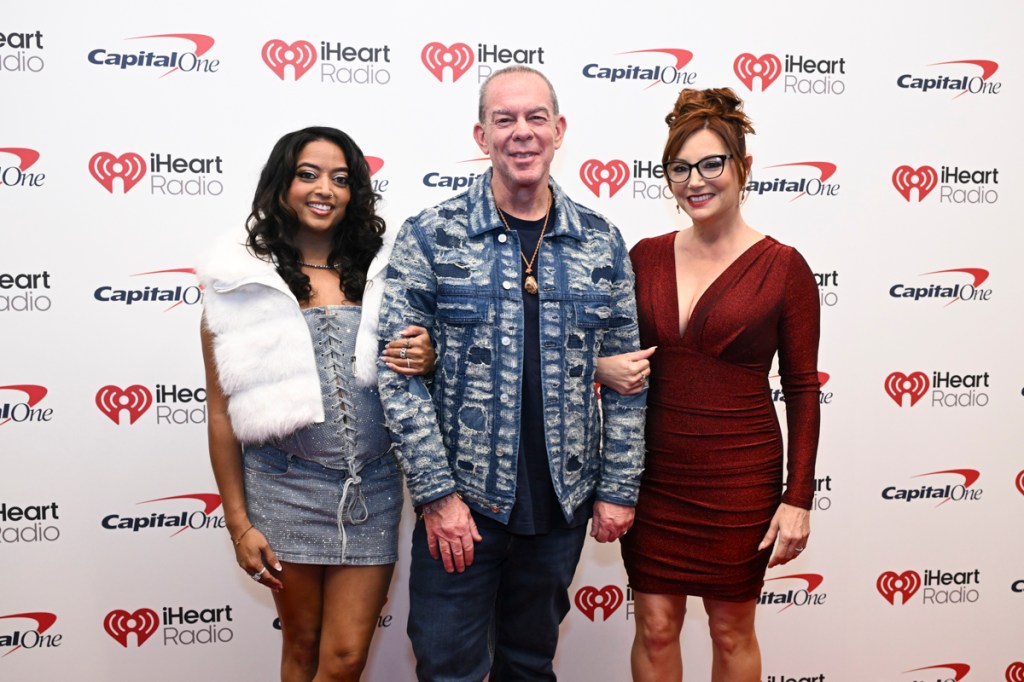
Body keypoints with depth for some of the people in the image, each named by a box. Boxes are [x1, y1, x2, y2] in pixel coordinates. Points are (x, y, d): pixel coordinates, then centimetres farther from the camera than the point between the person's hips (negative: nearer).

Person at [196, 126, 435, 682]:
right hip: (285, 490, -1)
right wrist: (238, 524, -1)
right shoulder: (241, 283, -3)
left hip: (372, 490, 2)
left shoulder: (380, 271, 3)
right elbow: (222, 413, -1)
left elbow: (408, 381, 13)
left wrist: (427, 360, -12)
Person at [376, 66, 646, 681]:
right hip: (460, 500, -2)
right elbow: (400, 373, -9)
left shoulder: (602, 243, 1)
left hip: (563, 504, 3)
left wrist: (619, 488, 2)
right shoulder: (431, 238, -7)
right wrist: (437, 494, -12)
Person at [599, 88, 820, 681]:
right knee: (655, 627, 12)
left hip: (739, 477, -3)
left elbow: (803, 389, -4)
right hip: (652, 473, 3)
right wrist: (603, 365, -11)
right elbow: (616, 348, 13)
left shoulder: (783, 268, -7)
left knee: (732, 631, 14)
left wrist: (798, 498, -7)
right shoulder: (646, 256, 2)